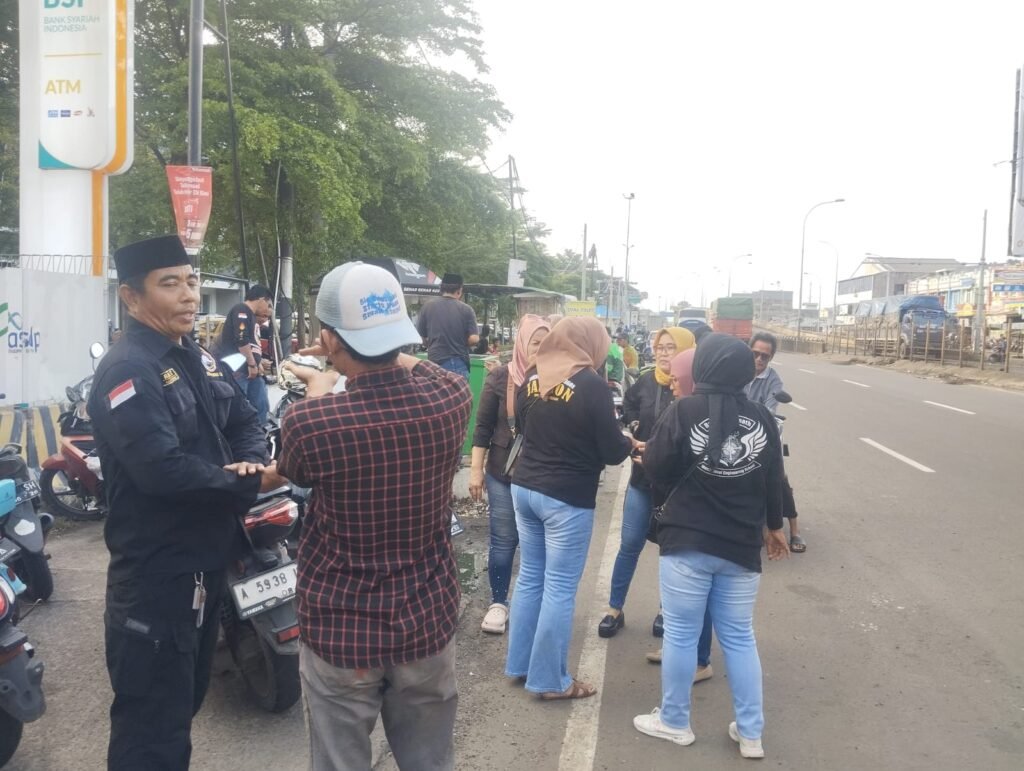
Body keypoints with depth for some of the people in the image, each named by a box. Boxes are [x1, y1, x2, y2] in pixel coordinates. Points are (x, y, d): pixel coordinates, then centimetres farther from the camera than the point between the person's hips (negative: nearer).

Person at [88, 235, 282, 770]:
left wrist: (251, 461, -12)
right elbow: (164, 471, -30)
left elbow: (244, 422, 11)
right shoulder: (125, 371, -20)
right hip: (155, 578, -9)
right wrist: (254, 485, -21)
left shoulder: (199, 360, 9)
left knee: (184, 703, 26)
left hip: (207, 564, 9)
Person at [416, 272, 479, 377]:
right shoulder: (466, 309, -4)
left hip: (435, 362, 1)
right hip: (459, 363, -1)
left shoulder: (428, 307, 0)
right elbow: (474, 339, -8)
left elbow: (420, 337, 5)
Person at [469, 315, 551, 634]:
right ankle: (498, 602, 24)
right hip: (503, 474, 0)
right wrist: (476, 469, -2)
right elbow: (483, 426, -2)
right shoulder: (501, 377, -6)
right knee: (503, 541, 8)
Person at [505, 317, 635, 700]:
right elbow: (612, 451, -12)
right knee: (559, 589, 4)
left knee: (530, 577, 18)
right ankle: (550, 679, 14)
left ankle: (520, 663, 29)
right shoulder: (591, 384, -16)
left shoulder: (532, 376, 2)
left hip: (525, 487, 7)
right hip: (568, 497, -7)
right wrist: (630, 444, 9)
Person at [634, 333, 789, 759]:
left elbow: (656, 467, -7)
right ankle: (750, 734, 22)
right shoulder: (762, 417, 0)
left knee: (680, 634, 9)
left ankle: (674, 722, 24)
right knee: (740, 637, 15)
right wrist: (773, 525, 24)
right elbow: (774, 478, 9)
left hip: (687, 540, -4)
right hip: (742, 544, 4)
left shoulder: (684, 410, -12)